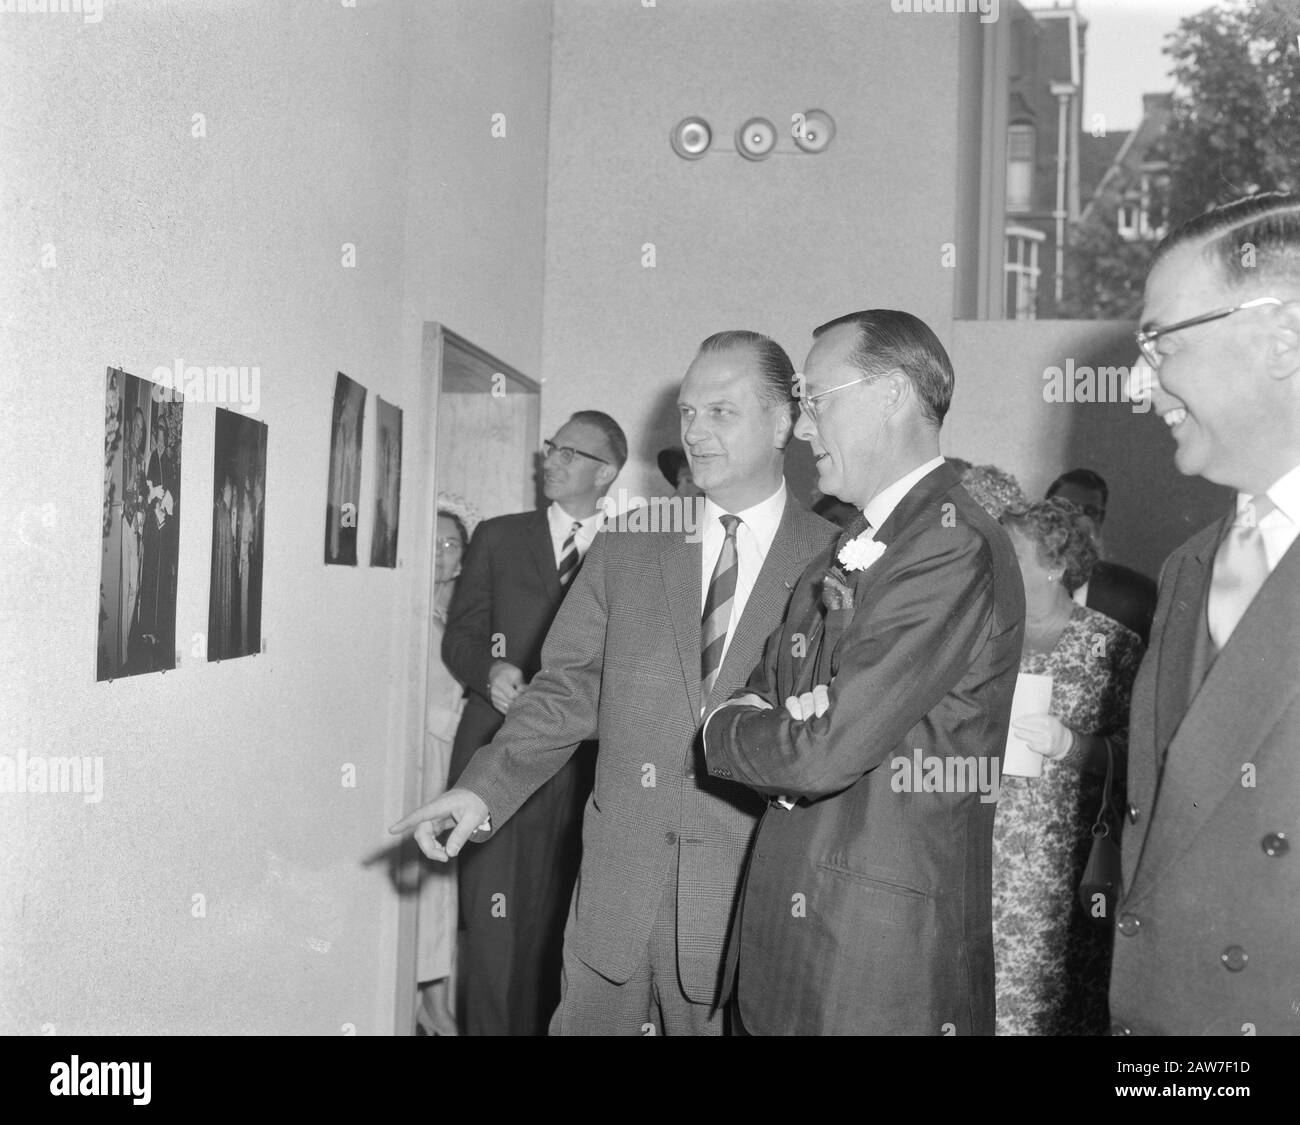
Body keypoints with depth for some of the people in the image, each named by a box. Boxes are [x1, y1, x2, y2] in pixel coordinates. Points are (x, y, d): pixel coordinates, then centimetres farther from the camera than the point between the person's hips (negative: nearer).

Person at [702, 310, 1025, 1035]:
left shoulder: (955, 550, -19)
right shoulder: (842, 556, 12)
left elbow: (825, 753, -23)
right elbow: (758, 702, 10)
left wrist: (724, 731, -5)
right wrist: (783, 731, -12)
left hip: (885, 956, -7)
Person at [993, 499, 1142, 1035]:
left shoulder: (1112, 645, -1)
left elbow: (1134, 758, -3)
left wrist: (1070, 745, -18)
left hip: (1057, 869, -3)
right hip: (971, 856, 3)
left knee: (1042, 999, -1)